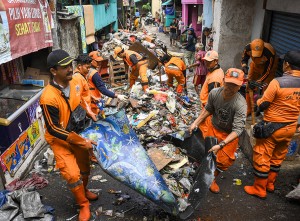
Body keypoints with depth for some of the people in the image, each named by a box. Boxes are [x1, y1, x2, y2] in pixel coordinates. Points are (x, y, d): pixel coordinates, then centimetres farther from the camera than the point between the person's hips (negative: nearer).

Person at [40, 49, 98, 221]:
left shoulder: (75, 83, -11)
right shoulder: (49, 98, -31)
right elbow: (54, 130, -25)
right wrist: (82, 142, -24)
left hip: (78, 134, 6)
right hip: (60, 140, -6)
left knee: (85, 167, 21)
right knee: (73, 174, -11)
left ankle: (84, 190, 50)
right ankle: (84, 205, 16)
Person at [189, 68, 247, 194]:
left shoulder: (240, 104, -33)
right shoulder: (214, 93, -20)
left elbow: (237, 130, -32)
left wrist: (221, 145, -40)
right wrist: (195, 123, 0)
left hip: (230, 135, -2)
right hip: (214, 128, 3)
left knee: (224, 161, -1)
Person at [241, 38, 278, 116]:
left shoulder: (270, 53, -40)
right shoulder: (248, 48, -30)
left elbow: (267, 71, -30)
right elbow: (244, 59, -10)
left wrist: (257, 82, -36)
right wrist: (244, 66, -32)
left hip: (268, 66, -4)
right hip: (256, 64, 4)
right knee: (249, 86, 3)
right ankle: (249, 109, 17)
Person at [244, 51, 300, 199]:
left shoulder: (277, 82, -23)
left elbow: (262, 105, -17)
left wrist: (258, 101, 3)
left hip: (273, 127, -6)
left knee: (262, 157, 8)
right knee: (278, 157, 21)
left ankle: (259, 189, 19)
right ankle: (270, 184, 37)